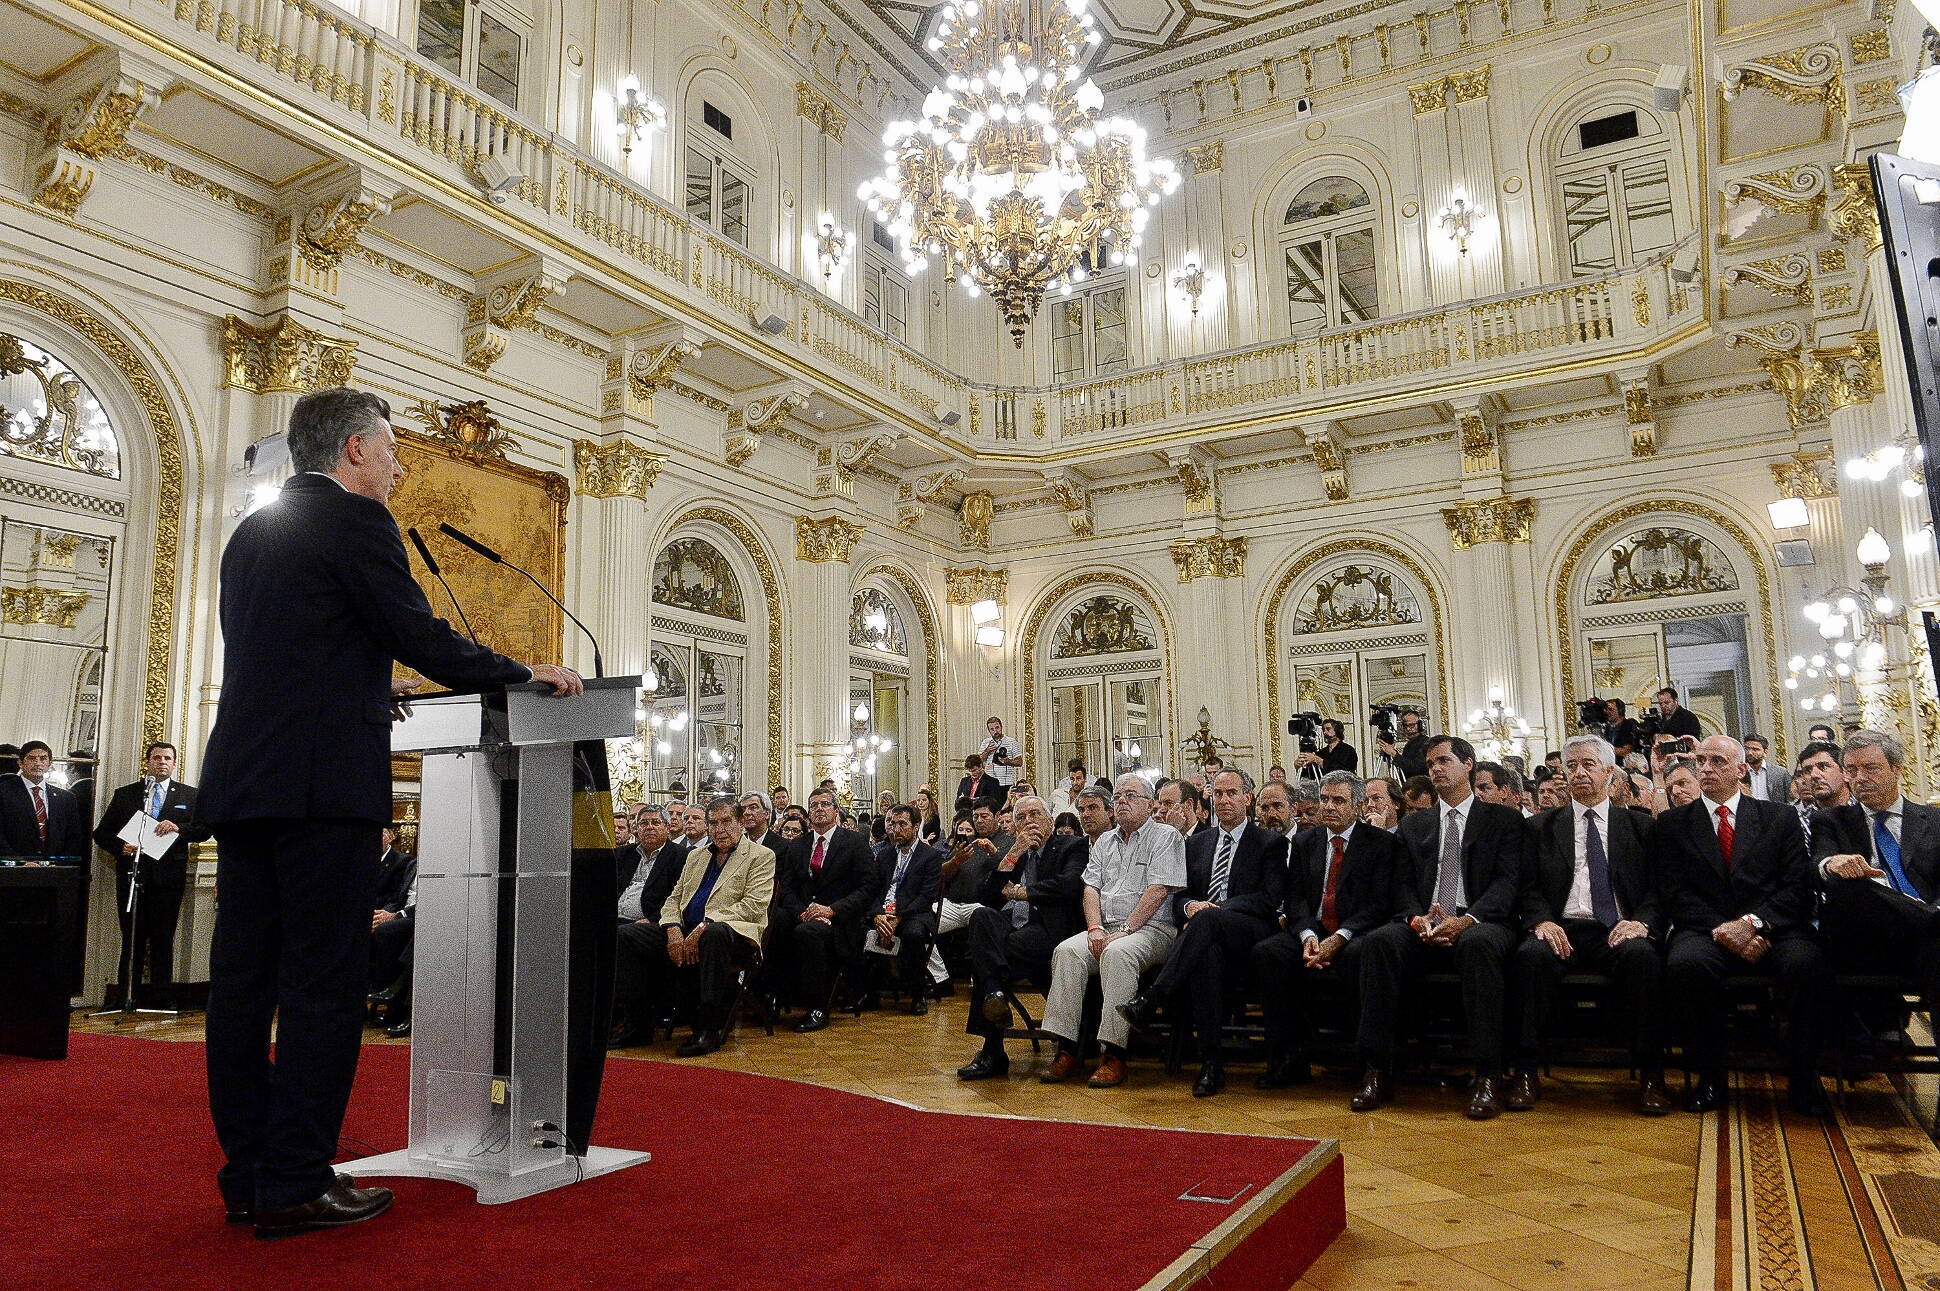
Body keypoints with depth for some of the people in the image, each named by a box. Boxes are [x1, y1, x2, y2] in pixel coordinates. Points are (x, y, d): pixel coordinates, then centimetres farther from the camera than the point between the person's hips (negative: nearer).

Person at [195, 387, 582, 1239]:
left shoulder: (251, 532, 20)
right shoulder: (353, 519, -5)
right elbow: (423, 640, -10)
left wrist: (370, 684, 33)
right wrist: (528, 674, 2)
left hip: (241, 780, 9)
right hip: (321, 783, -9)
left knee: (245, 978, 9)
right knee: (324, 981, -4)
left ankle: (248, 1178, 17)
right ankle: (295, 1184, 0)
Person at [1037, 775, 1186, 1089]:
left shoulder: (1166, 836, 2)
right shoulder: (1105, 842, 22)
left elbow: (1158, 890, -9)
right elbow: (1091, 888, 13)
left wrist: (1124, 930, -16)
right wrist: (1095, 927, -5)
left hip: (1151, 929, -5)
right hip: (1106, 928, 6)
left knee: (1117, 953, -36)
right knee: (1066, 951, -24)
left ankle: (1114, 1055, -34)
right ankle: (1066, 1051, -26)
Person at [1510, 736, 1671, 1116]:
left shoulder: (1640, 826, 16)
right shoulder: (1542, 827, 17)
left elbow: (1658, 888, 7)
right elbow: (1530, 889, 9)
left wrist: (1642, 922, -14)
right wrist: (1542, 921, -12)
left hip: (1618, 930, 0)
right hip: (1562, 929, 0)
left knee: (1642, 953, -34)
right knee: (1532, 954, -33)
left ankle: (1650, 1076, -24)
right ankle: (1526, 1073, -26)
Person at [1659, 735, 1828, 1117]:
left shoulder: (1781, 817, 14)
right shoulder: (1673, 824, 13)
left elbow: (1799, 886, 2)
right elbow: (1676, 893, 3)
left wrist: (1753, 923, -14)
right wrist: (1720, 929, -14)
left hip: (1772, 930, 0)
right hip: (1705, 930, 0)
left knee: (1806, 962, -33)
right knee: (1685, 963, -34)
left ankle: (1803, 1078, -12)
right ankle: (1709, 1076, -15)